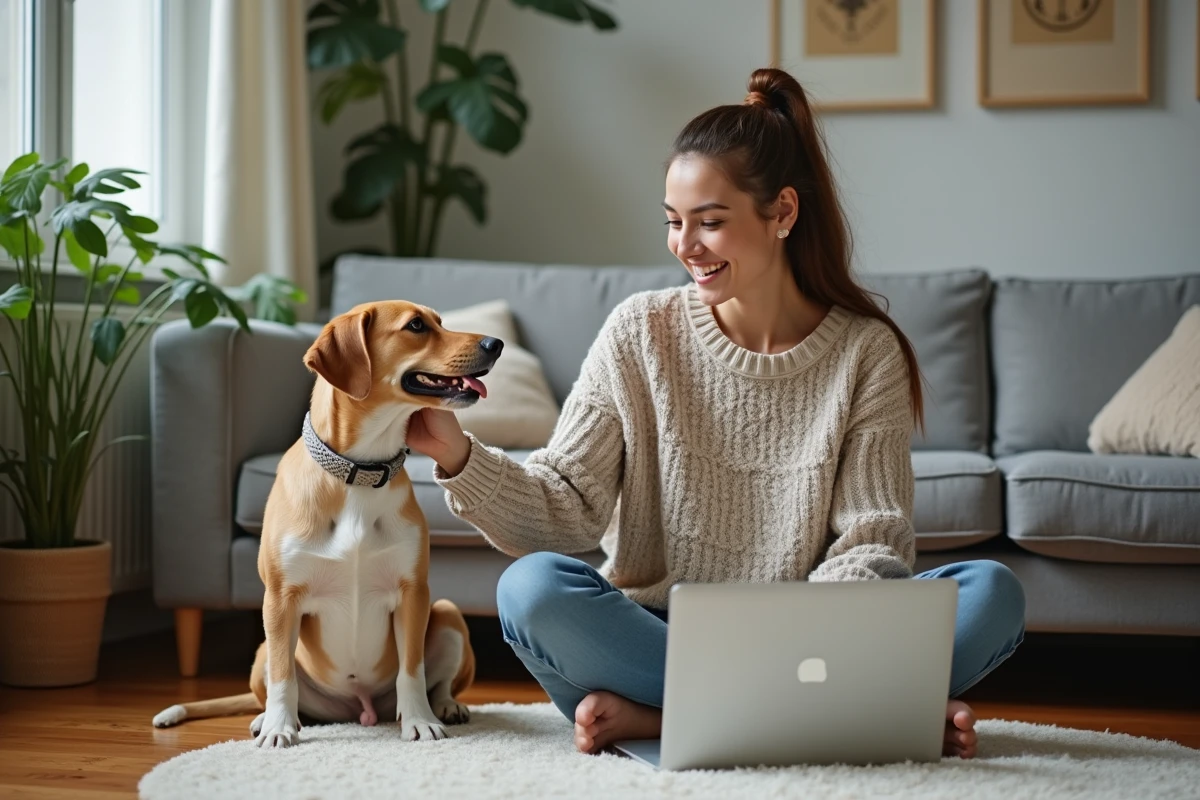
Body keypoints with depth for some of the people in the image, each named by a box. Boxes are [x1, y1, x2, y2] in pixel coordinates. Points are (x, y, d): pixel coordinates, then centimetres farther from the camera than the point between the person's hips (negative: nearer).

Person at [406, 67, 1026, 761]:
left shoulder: (868, 351, -1)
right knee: (531, 587, -30)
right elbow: (569, 508, -3)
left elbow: (874, 541, -5)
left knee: (992, 593, -23)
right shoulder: (641, 334, 0)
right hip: (655, 628, 0)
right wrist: (459, 456, -21)